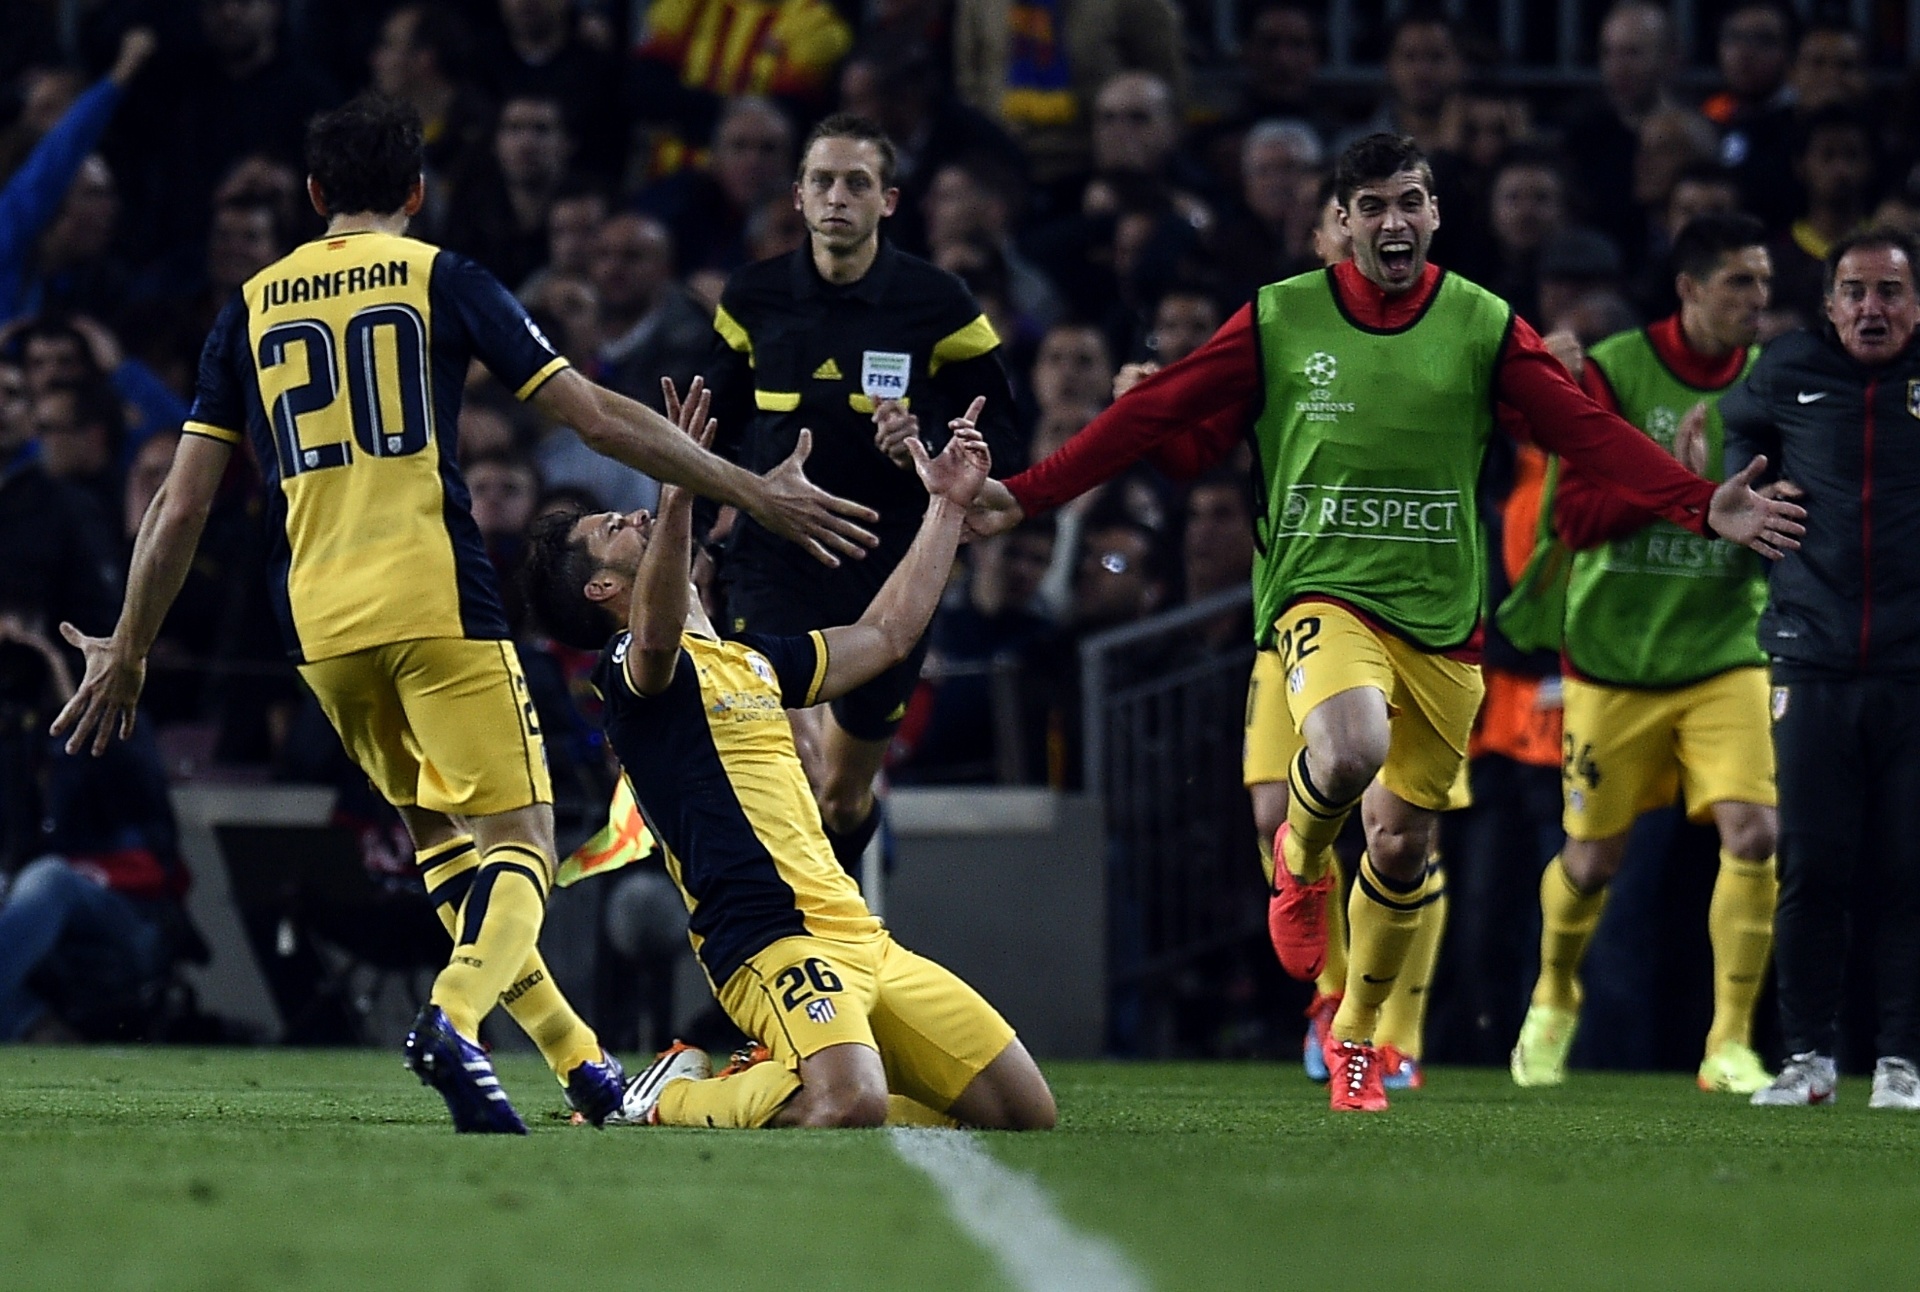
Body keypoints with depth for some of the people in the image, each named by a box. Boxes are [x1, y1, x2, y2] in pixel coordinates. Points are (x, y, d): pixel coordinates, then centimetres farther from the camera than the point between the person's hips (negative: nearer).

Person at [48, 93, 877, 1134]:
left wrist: (127, 653, 20)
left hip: (320, 621, 4)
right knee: (518, 840, -3)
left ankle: (577, 1060, 17)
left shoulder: (251, 307, 13)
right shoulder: (441, 278, 4)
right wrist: (753, 492, 4)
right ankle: (456, 1018, -32)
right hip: (436, 602, -4)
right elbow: (597, 417, -1)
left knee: (439, 839, 19)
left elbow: (181, 505, 11)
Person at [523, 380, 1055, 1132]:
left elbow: (886, 635, 36)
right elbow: (657, 631, -26)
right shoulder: (632, 670, -1)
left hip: (862, 937, 9)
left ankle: (780, 1081, 14)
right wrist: (680, 492, -40)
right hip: (772, 940, -9)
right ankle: (673, 1101, -6)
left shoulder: (753, 660, 25)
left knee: (1024, 1112, 3)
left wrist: (947, 507, 34)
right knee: (850, 1108, -35)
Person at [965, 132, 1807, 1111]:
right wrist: (1025, 496, -1)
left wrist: (1704, 508, -14)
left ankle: (1357, 1035, 30)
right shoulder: (1279, 319, 1)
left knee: (1402, 844, 6)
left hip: (1441, 618, 2)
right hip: (1321, 592, -2)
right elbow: (1159, 417, 3)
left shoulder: (1484, 326, 3)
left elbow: (1589, 433, -2)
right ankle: (1300, 860, 4)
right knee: (1351, 752, -32)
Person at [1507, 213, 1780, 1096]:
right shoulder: (1612, 371, -8)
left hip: (1725, 652, 2)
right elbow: (1575, 515, -12)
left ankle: (1730, 1043, -7)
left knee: (1753, 833, -17)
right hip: (1615, 653, -2)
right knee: (1594, 857, 8)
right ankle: (1554, 999, 38)